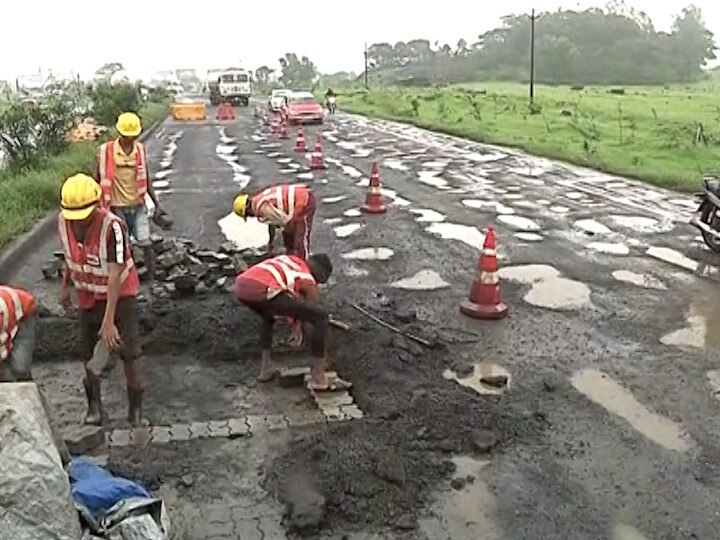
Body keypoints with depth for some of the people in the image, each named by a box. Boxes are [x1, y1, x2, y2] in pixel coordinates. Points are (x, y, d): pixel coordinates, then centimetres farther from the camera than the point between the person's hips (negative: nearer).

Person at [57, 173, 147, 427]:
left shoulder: (112, 226, -31)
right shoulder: (63, 221, -12)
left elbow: (115, 276, -33)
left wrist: (108, 321, -36)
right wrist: (64, 285, 17)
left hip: (120, 294, -5)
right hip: (88, 296, 5)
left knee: (127, 352, -3)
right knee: (89, 353, 8)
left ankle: (136, 409, 16)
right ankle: (94, 405, 29)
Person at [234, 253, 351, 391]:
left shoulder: (288, 259, 39)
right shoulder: (310, 285, 20)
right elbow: (314, 316, 28)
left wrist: (297, 322, 56)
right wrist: (323, 353, 42)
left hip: (241, 287, 7)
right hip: (261, 291, -7)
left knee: (269, 316, 41)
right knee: (322, 318, 4)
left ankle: (266, 367, 36)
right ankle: (318, 377, 8)